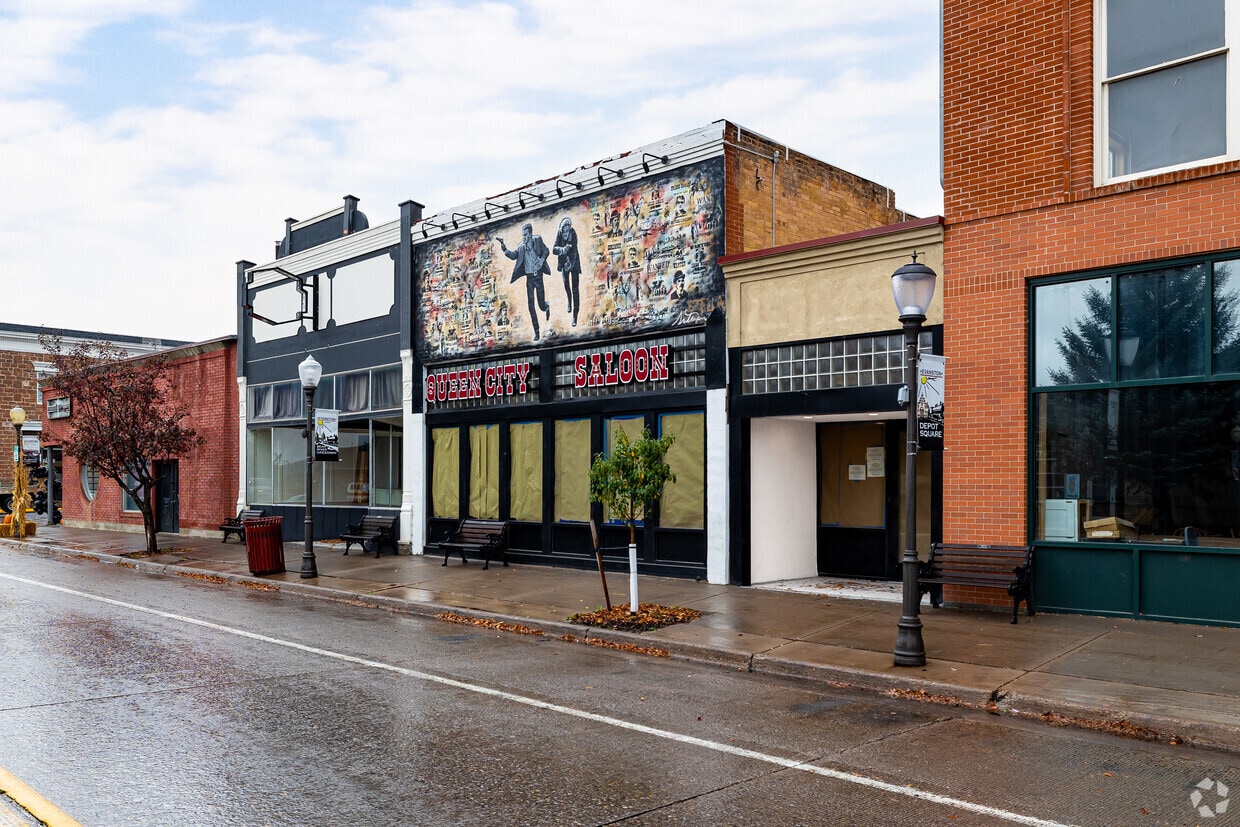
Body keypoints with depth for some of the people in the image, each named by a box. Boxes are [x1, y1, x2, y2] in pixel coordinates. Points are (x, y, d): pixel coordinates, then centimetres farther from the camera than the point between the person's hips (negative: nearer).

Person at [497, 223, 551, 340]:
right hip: (529, 277, 3)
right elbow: (514, 255, -3)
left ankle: (546, 306, 40)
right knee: (531, 305, 0)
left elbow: (546, 251, 1)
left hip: (538, 275, -3)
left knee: (541, 305, 0)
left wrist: (542, 259, -18)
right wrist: (504, 248, -16)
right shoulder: (521, 246, 6)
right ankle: (536, 332, 6)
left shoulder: (537, 240, -1)